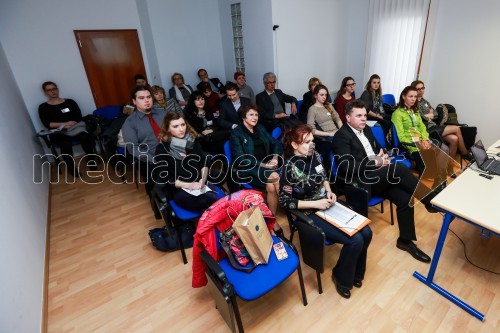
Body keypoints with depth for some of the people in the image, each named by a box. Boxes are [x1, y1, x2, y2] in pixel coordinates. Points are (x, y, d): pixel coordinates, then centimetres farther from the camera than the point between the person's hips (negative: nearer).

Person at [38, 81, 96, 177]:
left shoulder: (69, 102, 18)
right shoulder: (43, 107, 14)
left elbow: (79, 117, 7)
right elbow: (47, 124, 1)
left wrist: (71, 124, -12)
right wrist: (64, 124, -12)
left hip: (75, 127, 1)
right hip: (59, 132, -1)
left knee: (85, 138, -34)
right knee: (65, 144, -37)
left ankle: (92, 162, -19)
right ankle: (71, 169, -26)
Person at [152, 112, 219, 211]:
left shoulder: (193, 140, 10)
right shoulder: (162, 148, -2)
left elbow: (204, 163, 10)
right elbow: (163, 177, -5)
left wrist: (203, 179, -9)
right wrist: (188, 185, -13)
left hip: (199, 184, 4)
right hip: (178, 189, -3)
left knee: (216, 200, -29)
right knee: (208, 203, -32)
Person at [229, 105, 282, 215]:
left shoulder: (260, 128, 17)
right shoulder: (236, 134, 0)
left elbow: (276, 143, 15)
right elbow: (241, 160, -9)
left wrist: (275, 158, -6)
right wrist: (263, 165, -16)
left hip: (267, 165, 4)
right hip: (248, 169, -4)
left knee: (271, 186, -28)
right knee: (276, 177, -29)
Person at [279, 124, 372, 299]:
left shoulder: (314, 155, 0)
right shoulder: (290, 168, -21)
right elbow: (285, 201, -18)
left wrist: (329, 191, -4)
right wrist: (315, 203, -20)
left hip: (328, 204, 7)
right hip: (311, 213, -7)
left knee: (366, 232, -3)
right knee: (355, 241, -16)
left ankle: (355, 272, 23)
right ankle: (341, 277, 14)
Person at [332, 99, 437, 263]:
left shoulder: (366, 129, 16)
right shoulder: (342, 136, -11)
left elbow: (378, 148, 27)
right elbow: (347, 166, -20)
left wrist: (382, 155, 2)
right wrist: (375, 163, -15)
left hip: (378, 176, 8)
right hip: (360, 181, -8)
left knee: (405, 199, -11)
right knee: (399, 168, -25)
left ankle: (405, 240, 7)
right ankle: (429, 200, -5)